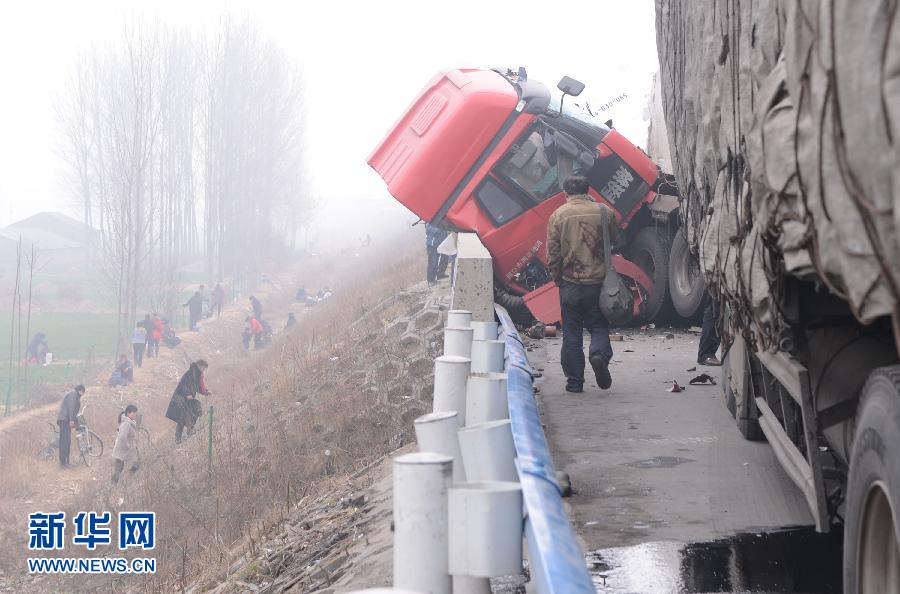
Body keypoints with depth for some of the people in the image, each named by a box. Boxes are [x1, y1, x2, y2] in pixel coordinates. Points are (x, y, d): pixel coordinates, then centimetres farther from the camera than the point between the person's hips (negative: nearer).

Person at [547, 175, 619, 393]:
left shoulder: (558, 215, -3)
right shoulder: (604, 212, 0)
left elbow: (552, 254, -2)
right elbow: (616, 244, 11)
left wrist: (557, 277, 8)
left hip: (570, 282, -1)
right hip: (598, 280, 1)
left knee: (571, 332, 8)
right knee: (598, 325, 12)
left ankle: (574, 381, 9)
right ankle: (599, 354, -18)